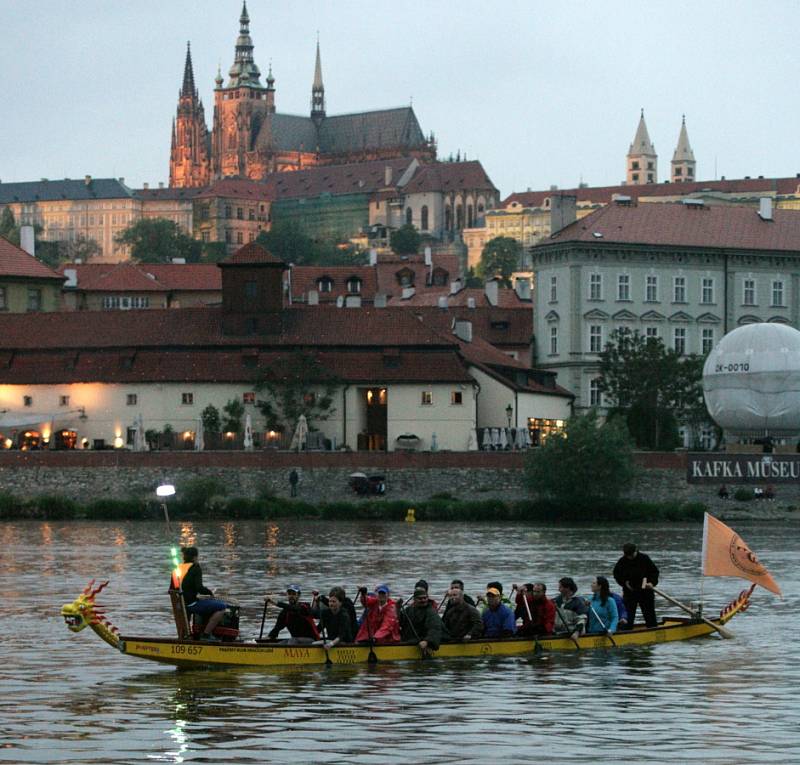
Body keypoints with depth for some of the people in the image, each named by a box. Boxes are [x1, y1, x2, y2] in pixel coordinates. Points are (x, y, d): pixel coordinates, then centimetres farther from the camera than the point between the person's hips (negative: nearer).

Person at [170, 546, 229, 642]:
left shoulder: (177, 570, 12)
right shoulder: (195, 568, -10)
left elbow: (171, 590, 16)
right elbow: (199, 587, -21)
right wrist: (210, 593, -1)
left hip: (181, 606, 9)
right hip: (191, 604, -9)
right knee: (222, 607, -8)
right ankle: (206, 634, -8)